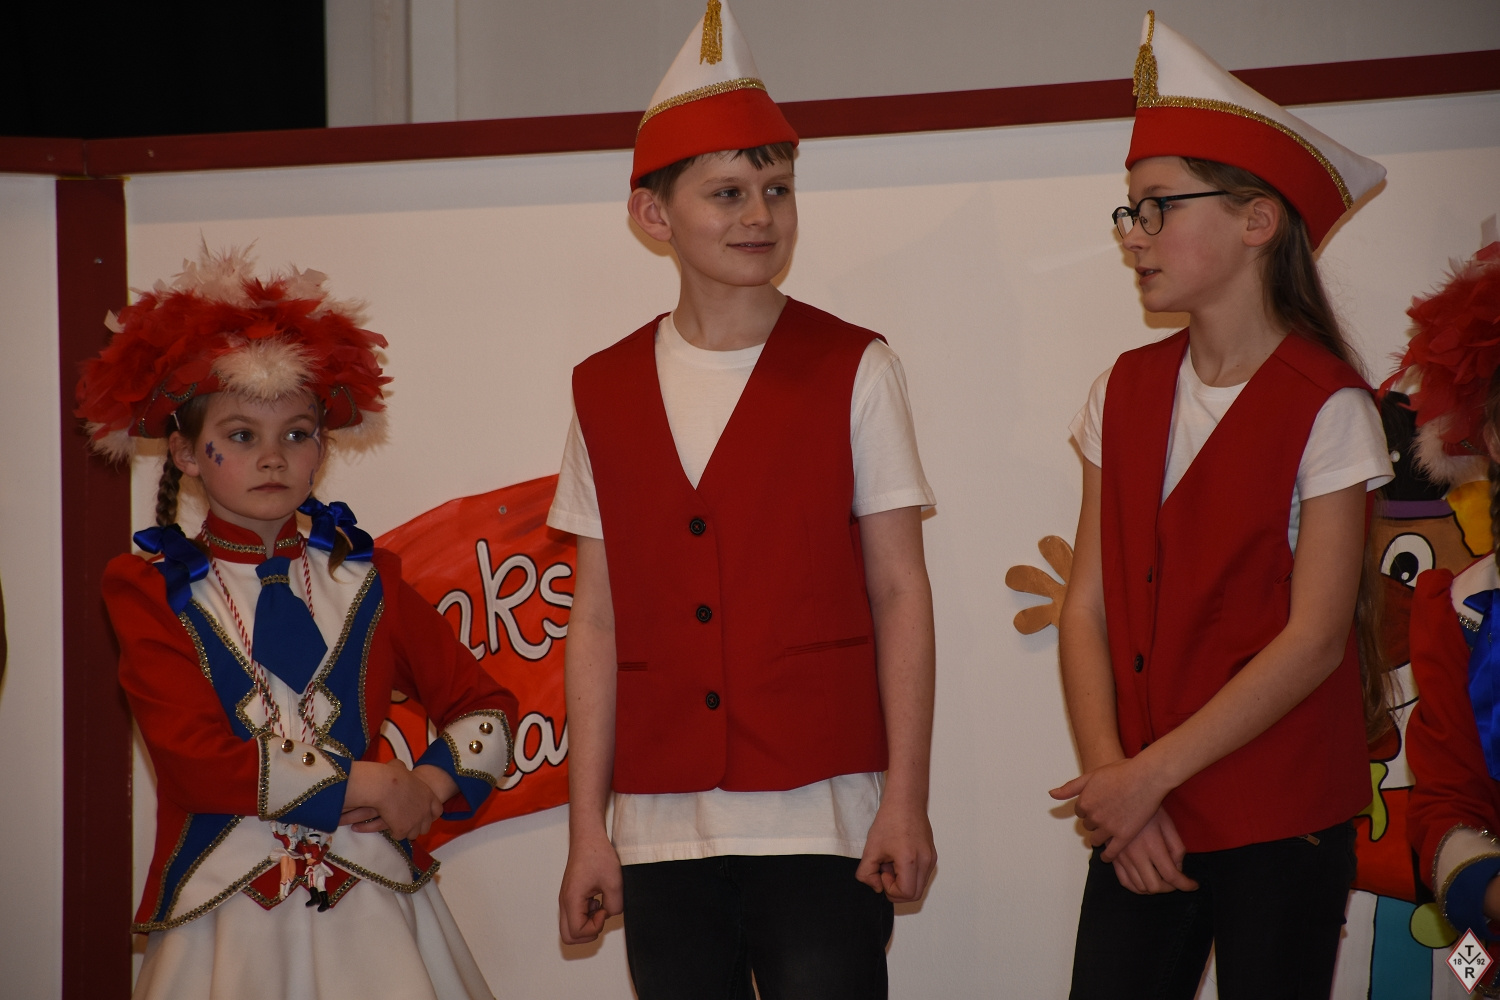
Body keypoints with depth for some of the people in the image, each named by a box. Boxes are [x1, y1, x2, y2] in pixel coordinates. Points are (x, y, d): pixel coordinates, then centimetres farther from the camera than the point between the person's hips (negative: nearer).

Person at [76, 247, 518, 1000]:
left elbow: (485, 708, 12)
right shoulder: (152, 591, 3)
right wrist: (370, 785, -9)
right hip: (224, 910, -2)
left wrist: (430, 788, -9)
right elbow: (197, 760, -10)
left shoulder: (364, 578, 12)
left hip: (370, 904, 2)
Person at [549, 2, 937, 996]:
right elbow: (598, 623, 9)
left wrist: (905, 801, -5)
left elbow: (901, 594, 1)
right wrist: (587, 828, 6)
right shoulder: (604, 392, 8)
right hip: (664, 830, 2)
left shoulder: (853, 370, 2)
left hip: (819, 821, -2)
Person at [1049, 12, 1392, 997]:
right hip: (1140, 817, 4)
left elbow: (1313, 640, -12)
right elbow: (1088, 607, 5)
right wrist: (1113, 779, -8)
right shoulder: (1126, 393, 8)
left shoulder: (1326, 407, -7)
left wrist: (1151, 773, -13)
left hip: (1282, 826, -4)